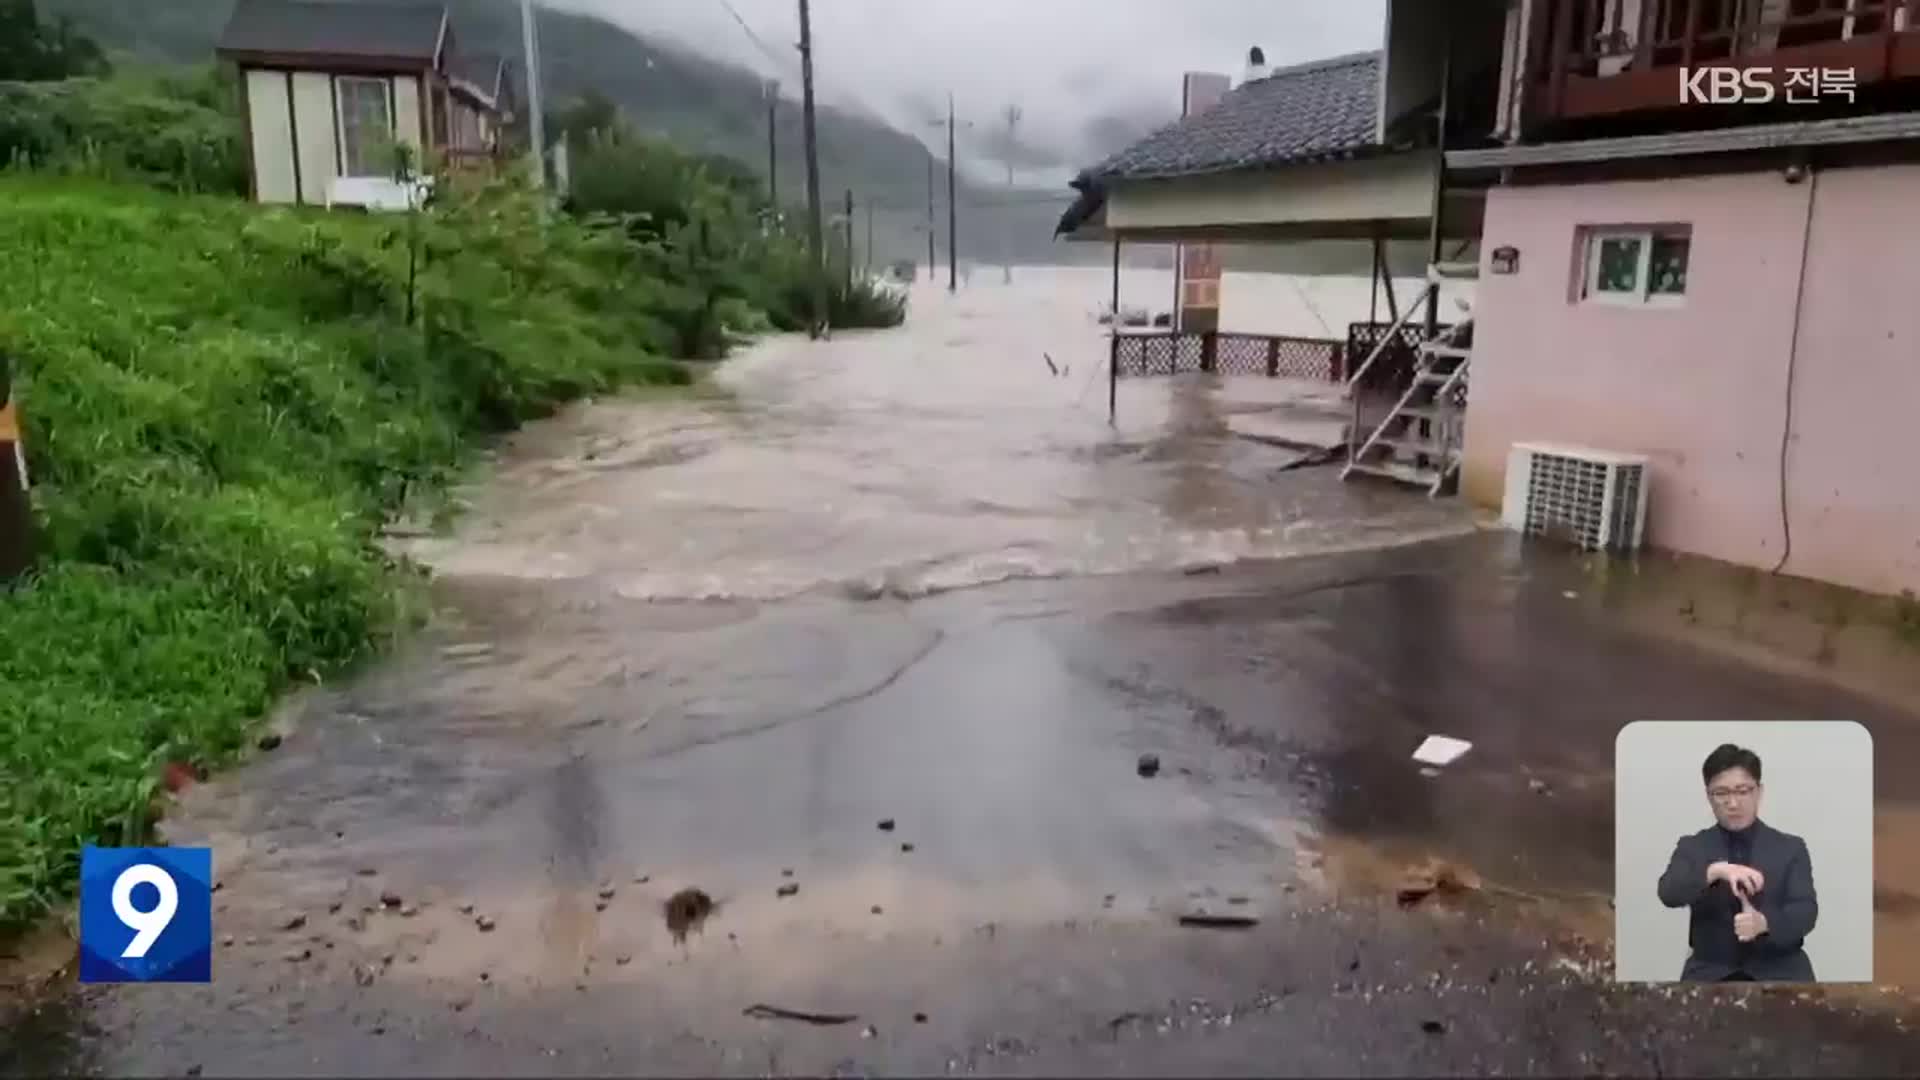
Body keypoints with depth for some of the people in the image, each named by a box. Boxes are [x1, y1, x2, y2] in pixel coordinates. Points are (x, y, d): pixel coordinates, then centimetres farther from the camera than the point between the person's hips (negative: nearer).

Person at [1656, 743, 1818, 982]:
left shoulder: (1791, 847, 9)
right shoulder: (1692, 847, 8)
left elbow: (1806, 912, -4)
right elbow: (1669, 893, -11)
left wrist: (1764, 922, -25)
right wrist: (1715, 870, -28)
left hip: (1778, 971, 1)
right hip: (1712, 973, -1)